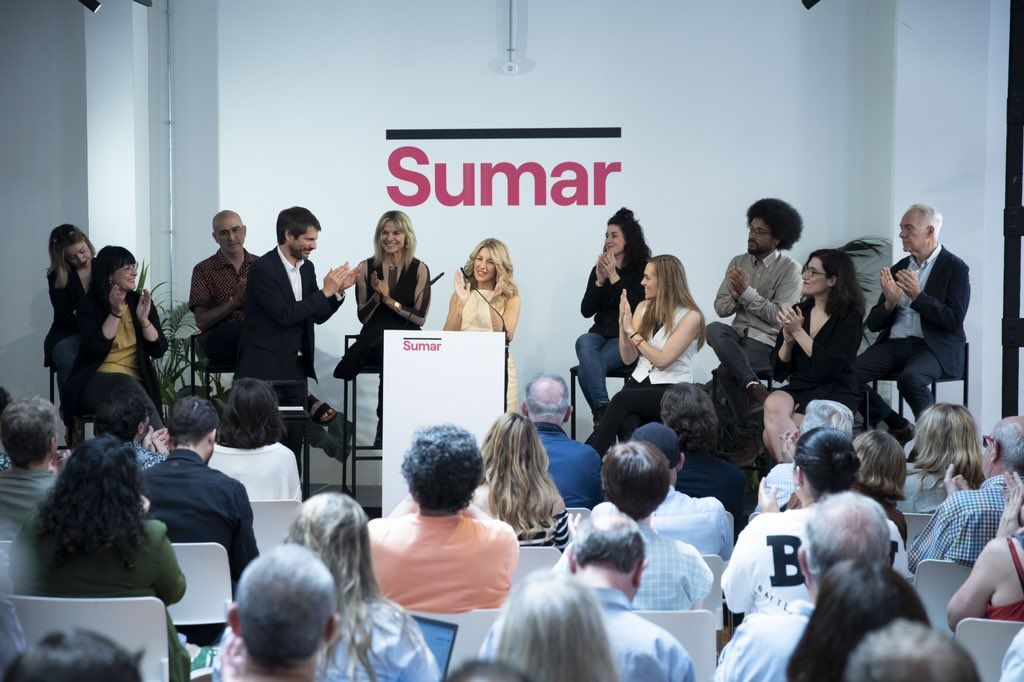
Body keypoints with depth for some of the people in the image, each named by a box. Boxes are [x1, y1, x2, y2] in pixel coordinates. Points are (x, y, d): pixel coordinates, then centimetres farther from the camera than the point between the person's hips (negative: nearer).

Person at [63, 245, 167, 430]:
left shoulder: (140, 302, 12)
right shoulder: (89, 305, 3)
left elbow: (159, 351, 4)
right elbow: (96, 349, -11)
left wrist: (144, 319, -10)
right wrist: (115, 313, -15)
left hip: (136, 381, 2)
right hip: (96, 382, -2)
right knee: (127, 384, -35)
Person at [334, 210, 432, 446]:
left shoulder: (419, 269, 4)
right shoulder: (367, 268, 8)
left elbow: (420, 318, -1)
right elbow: (363, 317, 8)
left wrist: (390, 299, -9)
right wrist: (377, 295, -9)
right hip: (374, 339, 1)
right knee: (389, 353, -33)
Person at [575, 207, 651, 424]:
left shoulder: (642, 270, 0)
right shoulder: (599, 268, 16)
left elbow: (636, 308, -13)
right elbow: (586, 310, 10)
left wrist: (614, 278, -14)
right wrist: (600, 281, -4)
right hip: (601, 332, 4)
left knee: (587, 368, -32)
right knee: (584, 343, -34)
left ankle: (601, 420, -30)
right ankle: (603, 408, -46)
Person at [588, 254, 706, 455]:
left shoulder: (690, 317, -6)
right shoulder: (644, 307, 12)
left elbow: (662, 360, -13)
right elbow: (628, 358, 10)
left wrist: (632, 331, -8)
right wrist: (622, 322, -4)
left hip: (673, 390, -4)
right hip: (640, 381, 4)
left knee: (622, 399, -31)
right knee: (629, 426, -30)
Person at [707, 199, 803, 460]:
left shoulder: (789, 269, -3)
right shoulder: (738, 262, 14)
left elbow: (780, 317, -13)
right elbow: (720, 308, 11)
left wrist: (747, 292, -14)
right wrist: (734, 296, -11)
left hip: (767, 342, -5)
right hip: (738, 335, 5)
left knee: (725, 370, -32)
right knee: (713, 329, -31)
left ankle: (747, 436, -18)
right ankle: (753, 387, -36)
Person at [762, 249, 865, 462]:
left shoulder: (849, 315, -3)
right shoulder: (799, 310, 12)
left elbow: (831, 365, -17)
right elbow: (779, 371, 11)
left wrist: (799, 332, -14)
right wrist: (788, 340, -8)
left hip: (834, 392, -5)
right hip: (799, 388, 5)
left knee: (772, 434, -28)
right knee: (773, 404, -31)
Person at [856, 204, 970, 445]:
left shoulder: (956, 268, 0)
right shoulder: (898, 269, 16)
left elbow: (954, 320, -11)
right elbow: (874, 324, 13)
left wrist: (918, 296, -18)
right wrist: (890, 302, -8)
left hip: (931, 347, -6)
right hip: (893, 344, 6)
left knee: (910, 378, -37)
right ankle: (898, 427, 0)